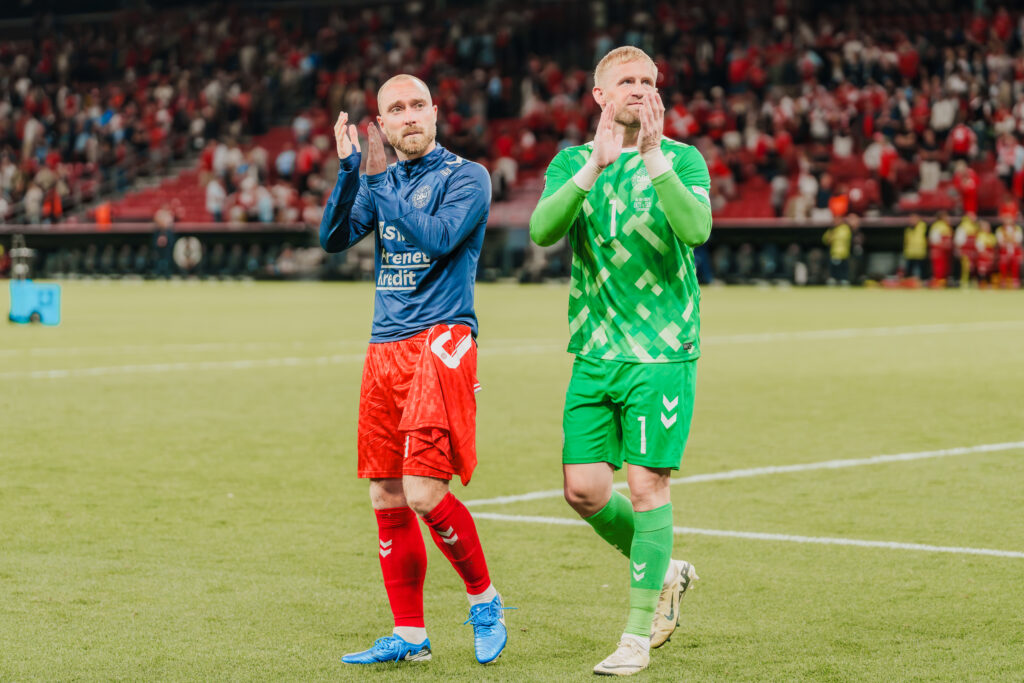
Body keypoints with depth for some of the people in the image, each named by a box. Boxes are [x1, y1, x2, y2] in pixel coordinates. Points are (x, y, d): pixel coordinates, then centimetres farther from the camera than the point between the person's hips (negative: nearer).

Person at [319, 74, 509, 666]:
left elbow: (438, 237, -17)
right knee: (387, 497, 6)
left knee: (424, 493, -16)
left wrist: (379, 181, -15)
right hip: (386, 346, 7)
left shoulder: (465, 176, -2)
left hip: (440, 340, -6)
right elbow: (335, 238, 3)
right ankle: (410, 636, 14)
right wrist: (348, 169, -9)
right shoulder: (379, 178, 16)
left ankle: (485, 600, 7)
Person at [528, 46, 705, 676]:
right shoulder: (573, 162, 8)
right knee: (584, 489, 0)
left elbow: (697, 229, -20)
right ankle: (665, 572, 27)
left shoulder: (683, 160, 0)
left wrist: (653, 158, -26)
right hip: (594, 351, 4)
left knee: (647, 483, -6)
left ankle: (639, 635, 5)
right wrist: (594, 165, -23)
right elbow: (543, 229, -12)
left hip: (662, 348, -4)